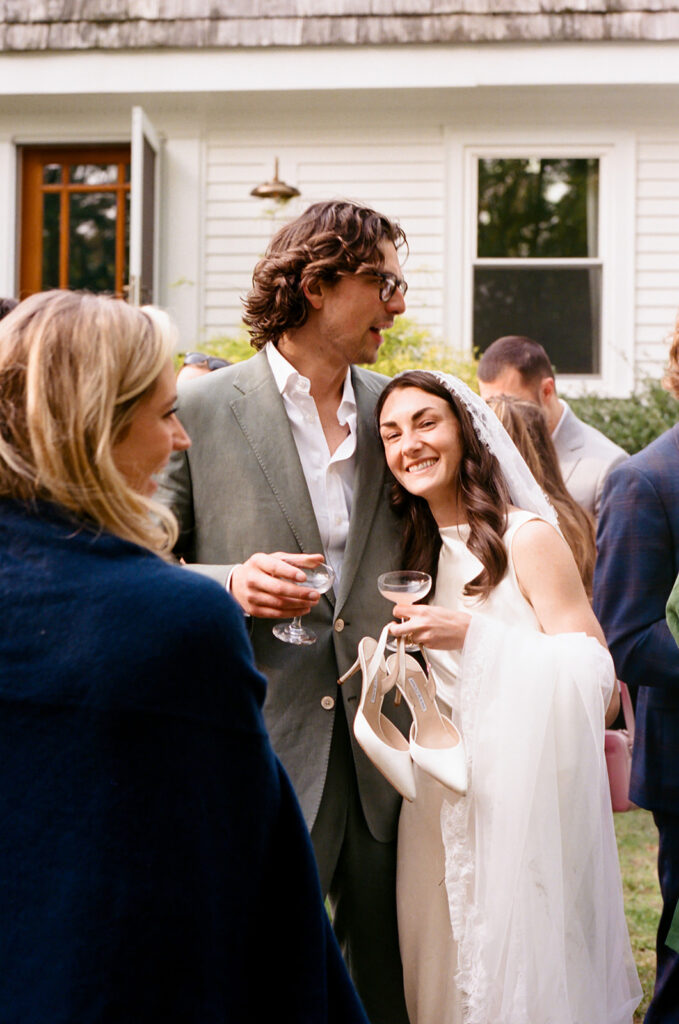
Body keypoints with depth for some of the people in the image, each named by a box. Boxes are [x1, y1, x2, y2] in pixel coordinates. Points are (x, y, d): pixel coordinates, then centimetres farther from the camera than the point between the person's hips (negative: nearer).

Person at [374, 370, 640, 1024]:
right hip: (444, 794, 6)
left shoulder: (528, 538, -12)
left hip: (527, 791, -6)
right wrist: (401, 676, 2)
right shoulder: (420, 550, 10)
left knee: (522, 972, 1)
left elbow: (594, 676, -19)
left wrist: (473, 636, -25)